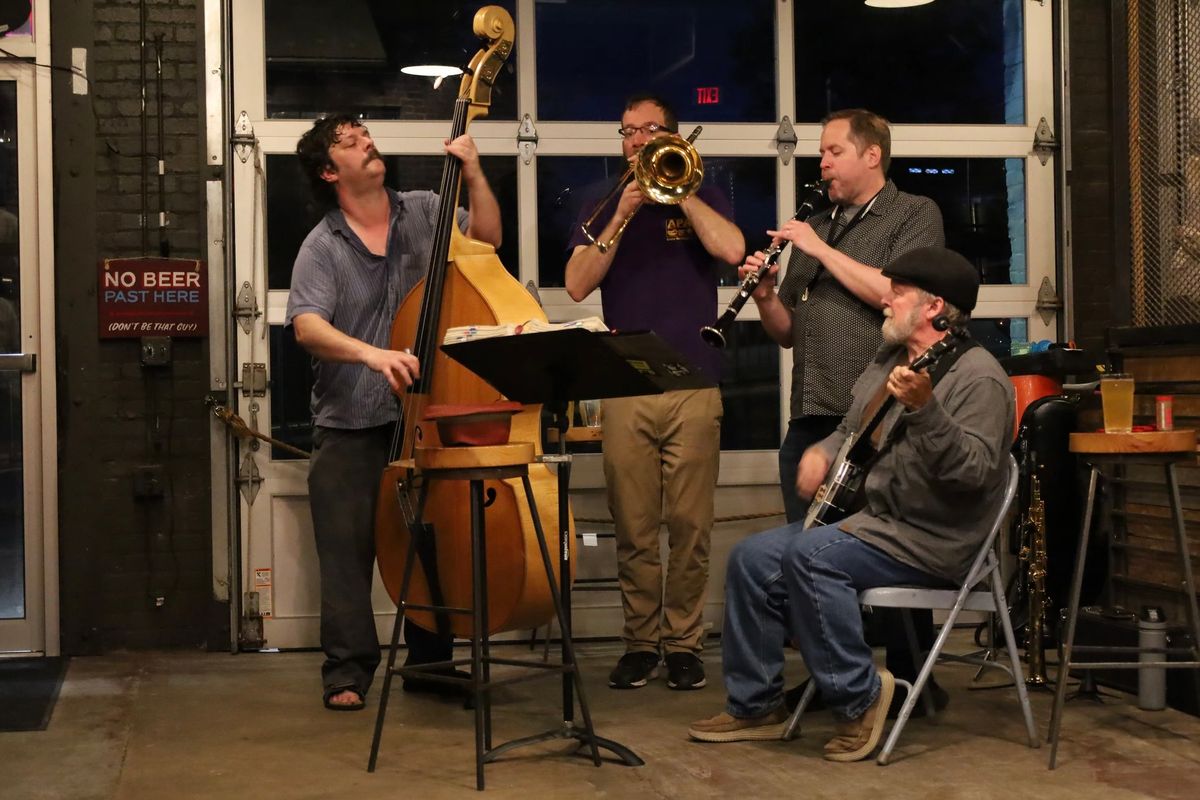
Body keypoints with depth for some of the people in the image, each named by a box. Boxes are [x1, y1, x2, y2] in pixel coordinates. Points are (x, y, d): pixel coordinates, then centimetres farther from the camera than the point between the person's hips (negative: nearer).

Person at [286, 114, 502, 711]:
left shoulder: (424, 212, 7)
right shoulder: (322, 247, -4)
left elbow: (487, 237, 4)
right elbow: (306, 326, -17)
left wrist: (473, 175, -8)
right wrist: (370, 353, -34)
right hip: (350, 426, -2)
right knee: (347, 551, -3)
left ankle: (430, 664, 21)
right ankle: (348, 672, 7)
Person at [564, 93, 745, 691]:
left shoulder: (701, 200, 12)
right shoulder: (601, 209, 16)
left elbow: (731, 249, -9)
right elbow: (577, 285, 1)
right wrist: (621, 217, -7)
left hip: (694, 384, -1)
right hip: (624, 388, 1)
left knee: (690, 526, -2)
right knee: (633, 530, 1)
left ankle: (683, 642, 6)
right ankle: (640, 642, 11)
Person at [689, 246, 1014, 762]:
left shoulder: (977, 375, -14)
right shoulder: (887, 364, 15)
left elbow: (974, 473, -27)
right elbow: (851, 433, 27)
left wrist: (924, 409, -39)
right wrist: (819, 452, 5)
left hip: (932, 542, -9)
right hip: (871, 520, 9)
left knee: (809, 556, -29)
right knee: (752, 558, -2)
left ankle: (859, 699, -15)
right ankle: (756, 705, 7)